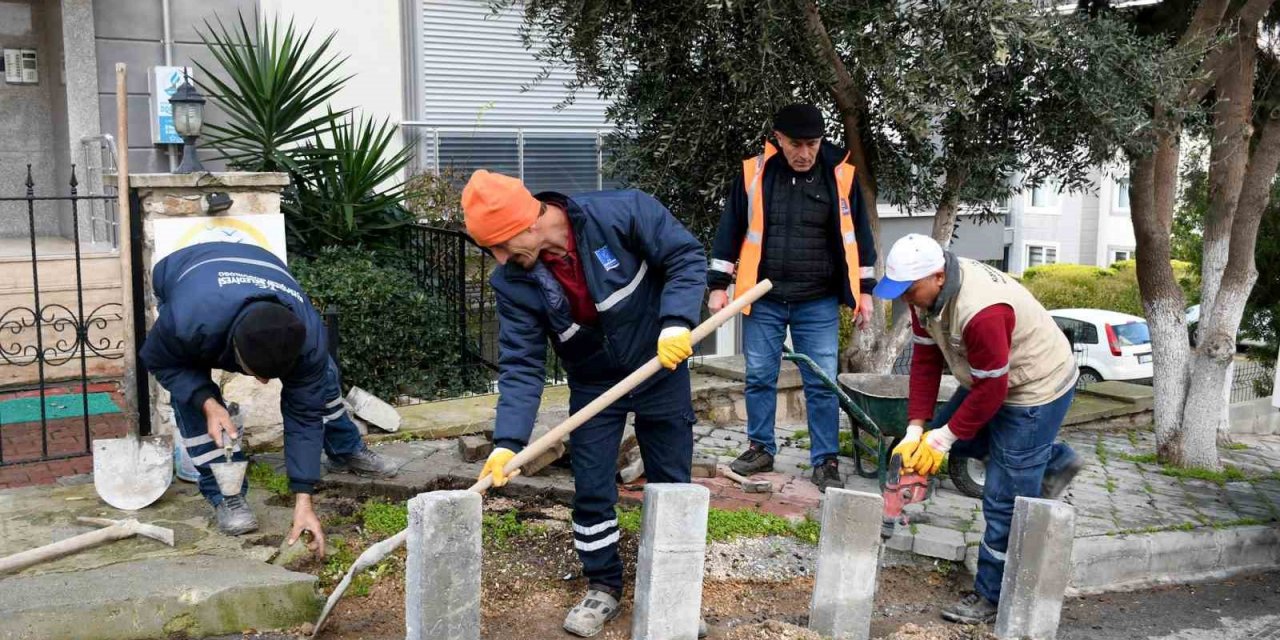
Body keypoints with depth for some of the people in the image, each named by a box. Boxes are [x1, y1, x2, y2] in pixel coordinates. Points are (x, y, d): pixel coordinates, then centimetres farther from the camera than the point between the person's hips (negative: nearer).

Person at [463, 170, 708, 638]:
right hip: (593, 385, 2)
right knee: (592, 490, 3)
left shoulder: (622, 213, -27)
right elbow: (522, 365, -17)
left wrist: (677, 321, -34)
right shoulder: (513, 282, -17)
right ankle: (603, 587, 23)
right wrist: (507, 441, -28)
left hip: (662, 371, -2)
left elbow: (686, 257, -18)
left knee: (671, 485, 9)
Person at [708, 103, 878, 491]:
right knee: (759, 378, 9)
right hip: (763, 299, 1)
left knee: (822, 384, 2)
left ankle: (825, 461, 14)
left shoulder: (841, 175, -1)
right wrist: (719, 285, 2)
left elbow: (858, 234, 6)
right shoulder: (754, 173, -1)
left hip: (819, 303, -1)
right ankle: (761, 449, 25)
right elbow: (730, 229, 4)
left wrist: (864, 291, 6)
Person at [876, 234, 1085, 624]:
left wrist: (943, 438, -18)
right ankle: (1053, 461, 28)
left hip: (1037, 390, -9)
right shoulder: (926, 291, -10)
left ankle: (992, 598, 11)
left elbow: (990, 391, -28)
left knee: (1003, 500, -5)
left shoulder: (981, 311, -37)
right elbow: (925, 360, -4)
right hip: (989, 378, 9)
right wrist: (916, 429, -7)